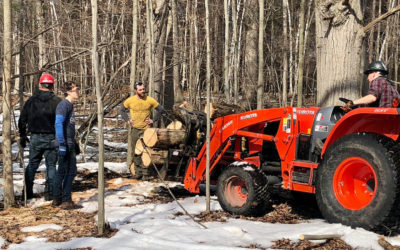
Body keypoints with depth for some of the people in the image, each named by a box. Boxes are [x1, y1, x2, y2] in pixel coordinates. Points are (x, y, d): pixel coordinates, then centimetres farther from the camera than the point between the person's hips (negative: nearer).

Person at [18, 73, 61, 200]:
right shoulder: (57, 101, -7)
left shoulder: (31, 101, 3)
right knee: (51, 165, 6)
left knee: (32, 164, 14)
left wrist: (22, 136, 19)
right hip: (51, 138, -2)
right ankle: (49, 193, 6)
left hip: (35, 138, 2)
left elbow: (22, 120, 9)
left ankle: (27, 192, 16)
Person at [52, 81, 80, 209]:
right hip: (65, 144, -10)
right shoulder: (63, 105, -13)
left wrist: (74, 144, 23)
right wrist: (62, 144, -26)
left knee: (62, 172, 13)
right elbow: (58, 124, -21)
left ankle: (57, 200, 21)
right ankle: (66, 201, -2)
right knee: (70, 171, -7)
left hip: (69, 144, 10)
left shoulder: (70, 105, 17)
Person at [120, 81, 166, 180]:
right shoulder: (130, 100, -1)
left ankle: (146, 173, -1)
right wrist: (127, 120, 4)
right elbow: (122, 110, 15)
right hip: (135, 129, 2)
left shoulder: (150, 100, -5)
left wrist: (153, 120, 0)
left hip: (146, 129, -2)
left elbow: (161, 110, 7)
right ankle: (138, 172, 19)